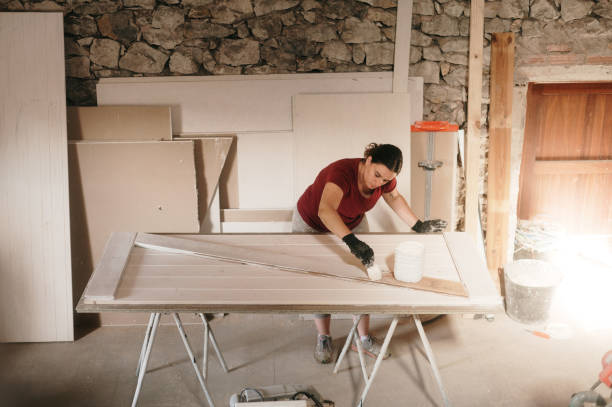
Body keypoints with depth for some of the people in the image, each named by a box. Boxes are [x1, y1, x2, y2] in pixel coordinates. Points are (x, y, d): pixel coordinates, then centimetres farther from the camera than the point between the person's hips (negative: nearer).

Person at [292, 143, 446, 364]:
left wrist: (418, 225, -2)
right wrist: (352, 241, -69)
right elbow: (325, 211, -58)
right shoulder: (342, 172, -41)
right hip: (312, 225, -5)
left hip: (352, 224, 5)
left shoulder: (385, 177, -21)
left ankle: (363, 338, 17)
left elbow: (394, 198, 3)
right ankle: (323, 338, 20)